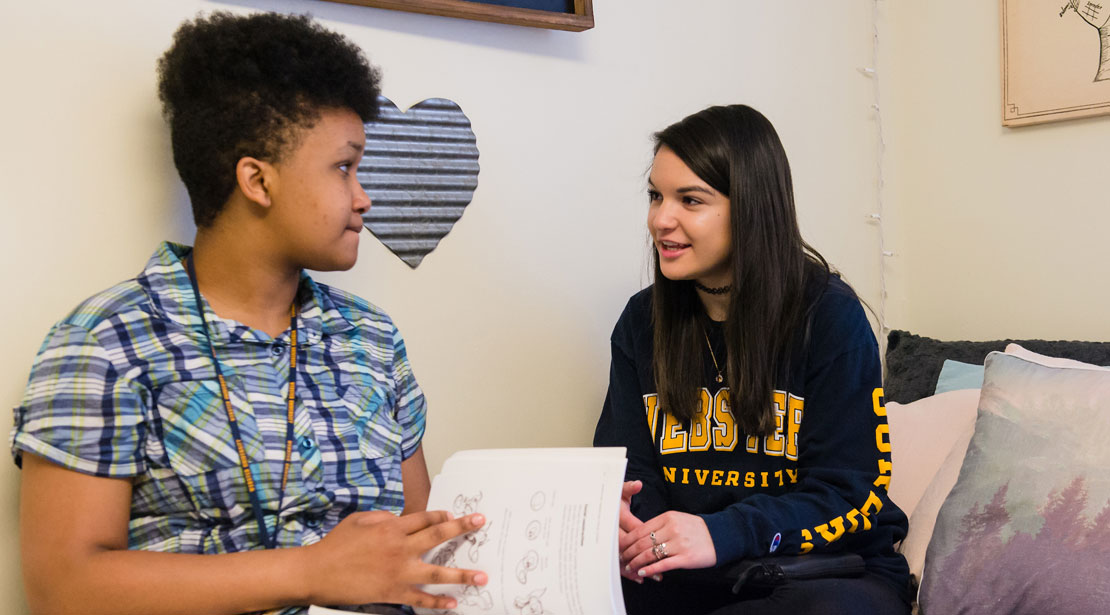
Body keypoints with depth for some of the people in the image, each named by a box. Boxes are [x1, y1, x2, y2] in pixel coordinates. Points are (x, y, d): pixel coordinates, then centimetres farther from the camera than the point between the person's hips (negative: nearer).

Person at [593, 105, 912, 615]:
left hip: (830, 571, -2)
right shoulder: (642, 321, 6)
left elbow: (851, 493, -12)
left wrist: (724, 534, -29)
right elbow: (629, 466, 4)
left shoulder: (831, 317, -9)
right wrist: (619, 517, -22)